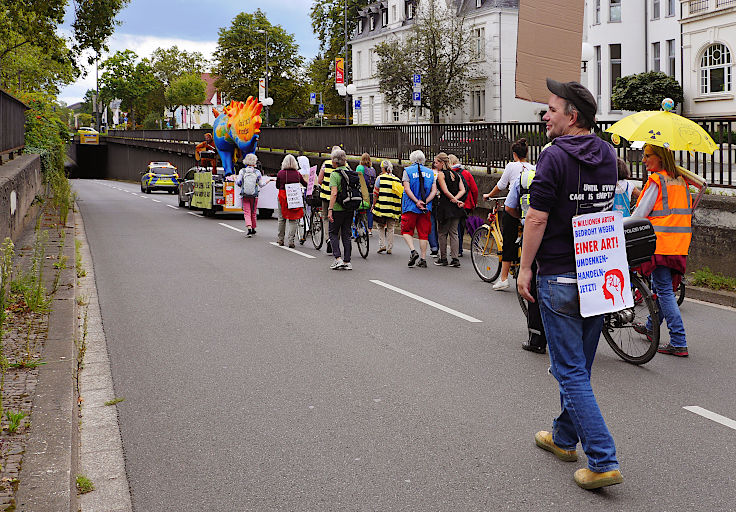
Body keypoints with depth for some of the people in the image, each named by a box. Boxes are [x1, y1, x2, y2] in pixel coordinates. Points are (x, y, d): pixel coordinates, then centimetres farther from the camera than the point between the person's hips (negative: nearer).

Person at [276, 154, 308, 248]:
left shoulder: (280, 173, -5)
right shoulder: (297, 173, -3)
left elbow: (277, 186, 6)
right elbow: (305, 184, 11)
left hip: (283, 197, 0)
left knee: (282, 218, 13)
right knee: (293, 220, 2)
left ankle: (280, 239, 23)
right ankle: (291, 240, -5)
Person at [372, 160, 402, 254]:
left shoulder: (380, 178, -3)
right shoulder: (397, 180, 8)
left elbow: (375, 193, -4)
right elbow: (401, 195, 9)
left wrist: (374, 205, 6)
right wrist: (399, 210, 16)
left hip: (382, 207, -3)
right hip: (393, 209, 3)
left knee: (381, 227, 13)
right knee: (390, 228, 10)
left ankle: (382, 245, 2)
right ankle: (389, 249, 11)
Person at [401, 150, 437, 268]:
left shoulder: (407, 170, 0)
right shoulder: (430, 172, 10)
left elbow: (407, 189, -11)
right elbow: (434, 191, 1)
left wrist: (417, 202, -14)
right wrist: (425, 202, -7)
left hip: (410, 207, -3)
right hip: (426, 209, 3)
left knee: (407, 231, 10)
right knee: (423, 233, 7)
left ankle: (413, 251, -11)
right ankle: (423, 259, 6)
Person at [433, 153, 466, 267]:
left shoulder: (441, 174, -8)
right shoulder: (456, 174, 12)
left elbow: (445, 191, -17)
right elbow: (463, 190, 4)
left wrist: (455, 200, -9)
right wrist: (455, 199, -6)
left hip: (445, 205, -6)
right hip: (455, 207, 6)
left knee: (442, 233, 6)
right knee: (454, 233, 8)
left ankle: (443, 259, 11)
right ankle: (455, 259, 4)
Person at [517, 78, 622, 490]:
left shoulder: (556, 156, -15)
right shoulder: (608, 155, 8)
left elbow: (537, 219, -17)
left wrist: (525, 268, -9)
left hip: (561, 278, -7)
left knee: (571, 372, -1)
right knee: (580, 366, 18)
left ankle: (603, 461, -3)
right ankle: (564, 437, 34)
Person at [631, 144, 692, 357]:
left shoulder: (656, 181, -11)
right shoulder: (680, 181, 14)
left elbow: (639, 214, -12)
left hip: (661, 243, -9)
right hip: (679, 245, 9)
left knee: (664, 291, -6)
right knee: (660, 286, 21)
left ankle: (678, 343, -7)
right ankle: (651, 327, 37)